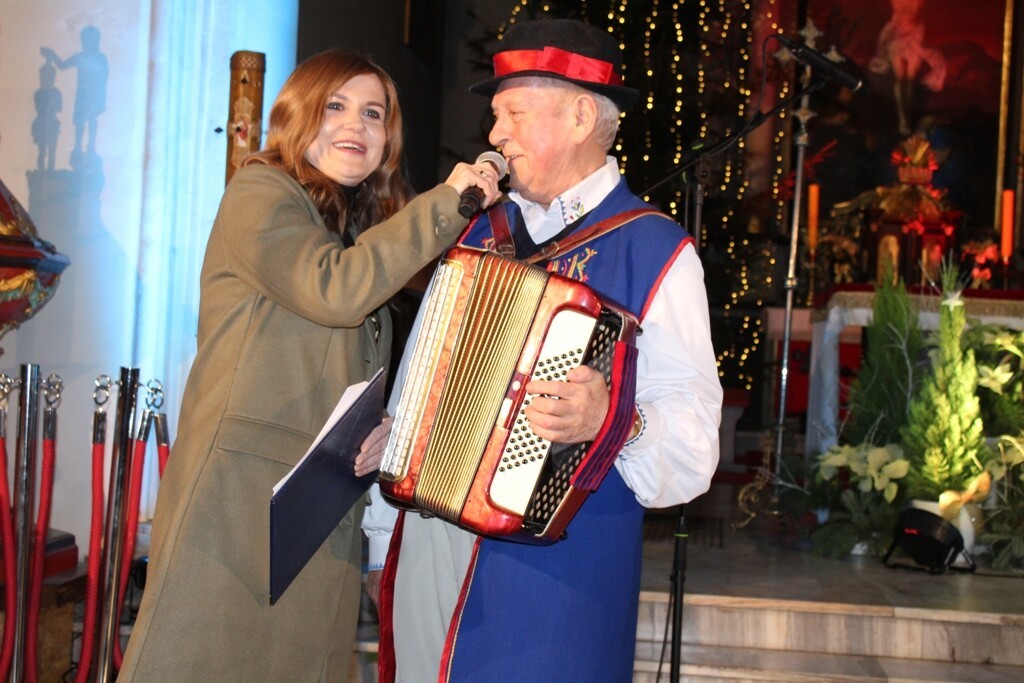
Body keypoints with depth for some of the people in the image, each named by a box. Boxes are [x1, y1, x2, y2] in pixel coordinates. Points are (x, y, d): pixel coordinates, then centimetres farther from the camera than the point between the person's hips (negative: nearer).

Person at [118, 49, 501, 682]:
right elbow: (335, 289, -20)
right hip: (240, 493, -7)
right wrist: (446, 201, -14)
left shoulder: (364, 228, 20)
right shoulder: (260, 193, -2)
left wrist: (383, 426, 2)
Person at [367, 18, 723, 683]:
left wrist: (613, 420, -32)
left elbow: (691, 436, -13)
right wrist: (380, 526, 12)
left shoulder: (655, 249, -6)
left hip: (553, 568, -5)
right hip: (428, 545, 6)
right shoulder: (482, 229, 13)